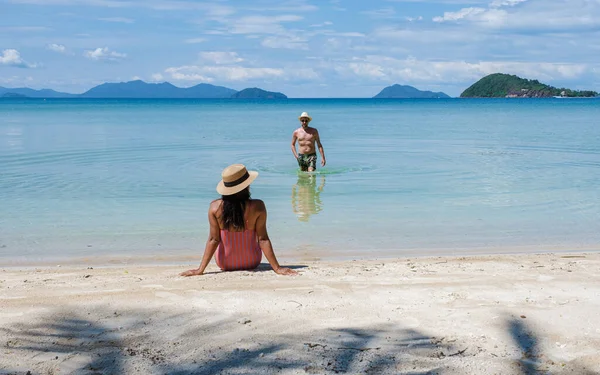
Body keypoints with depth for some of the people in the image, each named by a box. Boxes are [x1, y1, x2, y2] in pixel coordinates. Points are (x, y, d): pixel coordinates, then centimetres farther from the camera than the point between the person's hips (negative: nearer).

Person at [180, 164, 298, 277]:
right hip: (251, 263, -1)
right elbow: (263, 239, -21)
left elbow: (213, 240, -17)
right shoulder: (257, 207, -23)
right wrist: (277, 268, -14)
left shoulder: (215, 207, -19)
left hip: (224, 264, 1)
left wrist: (201, 269, -9)